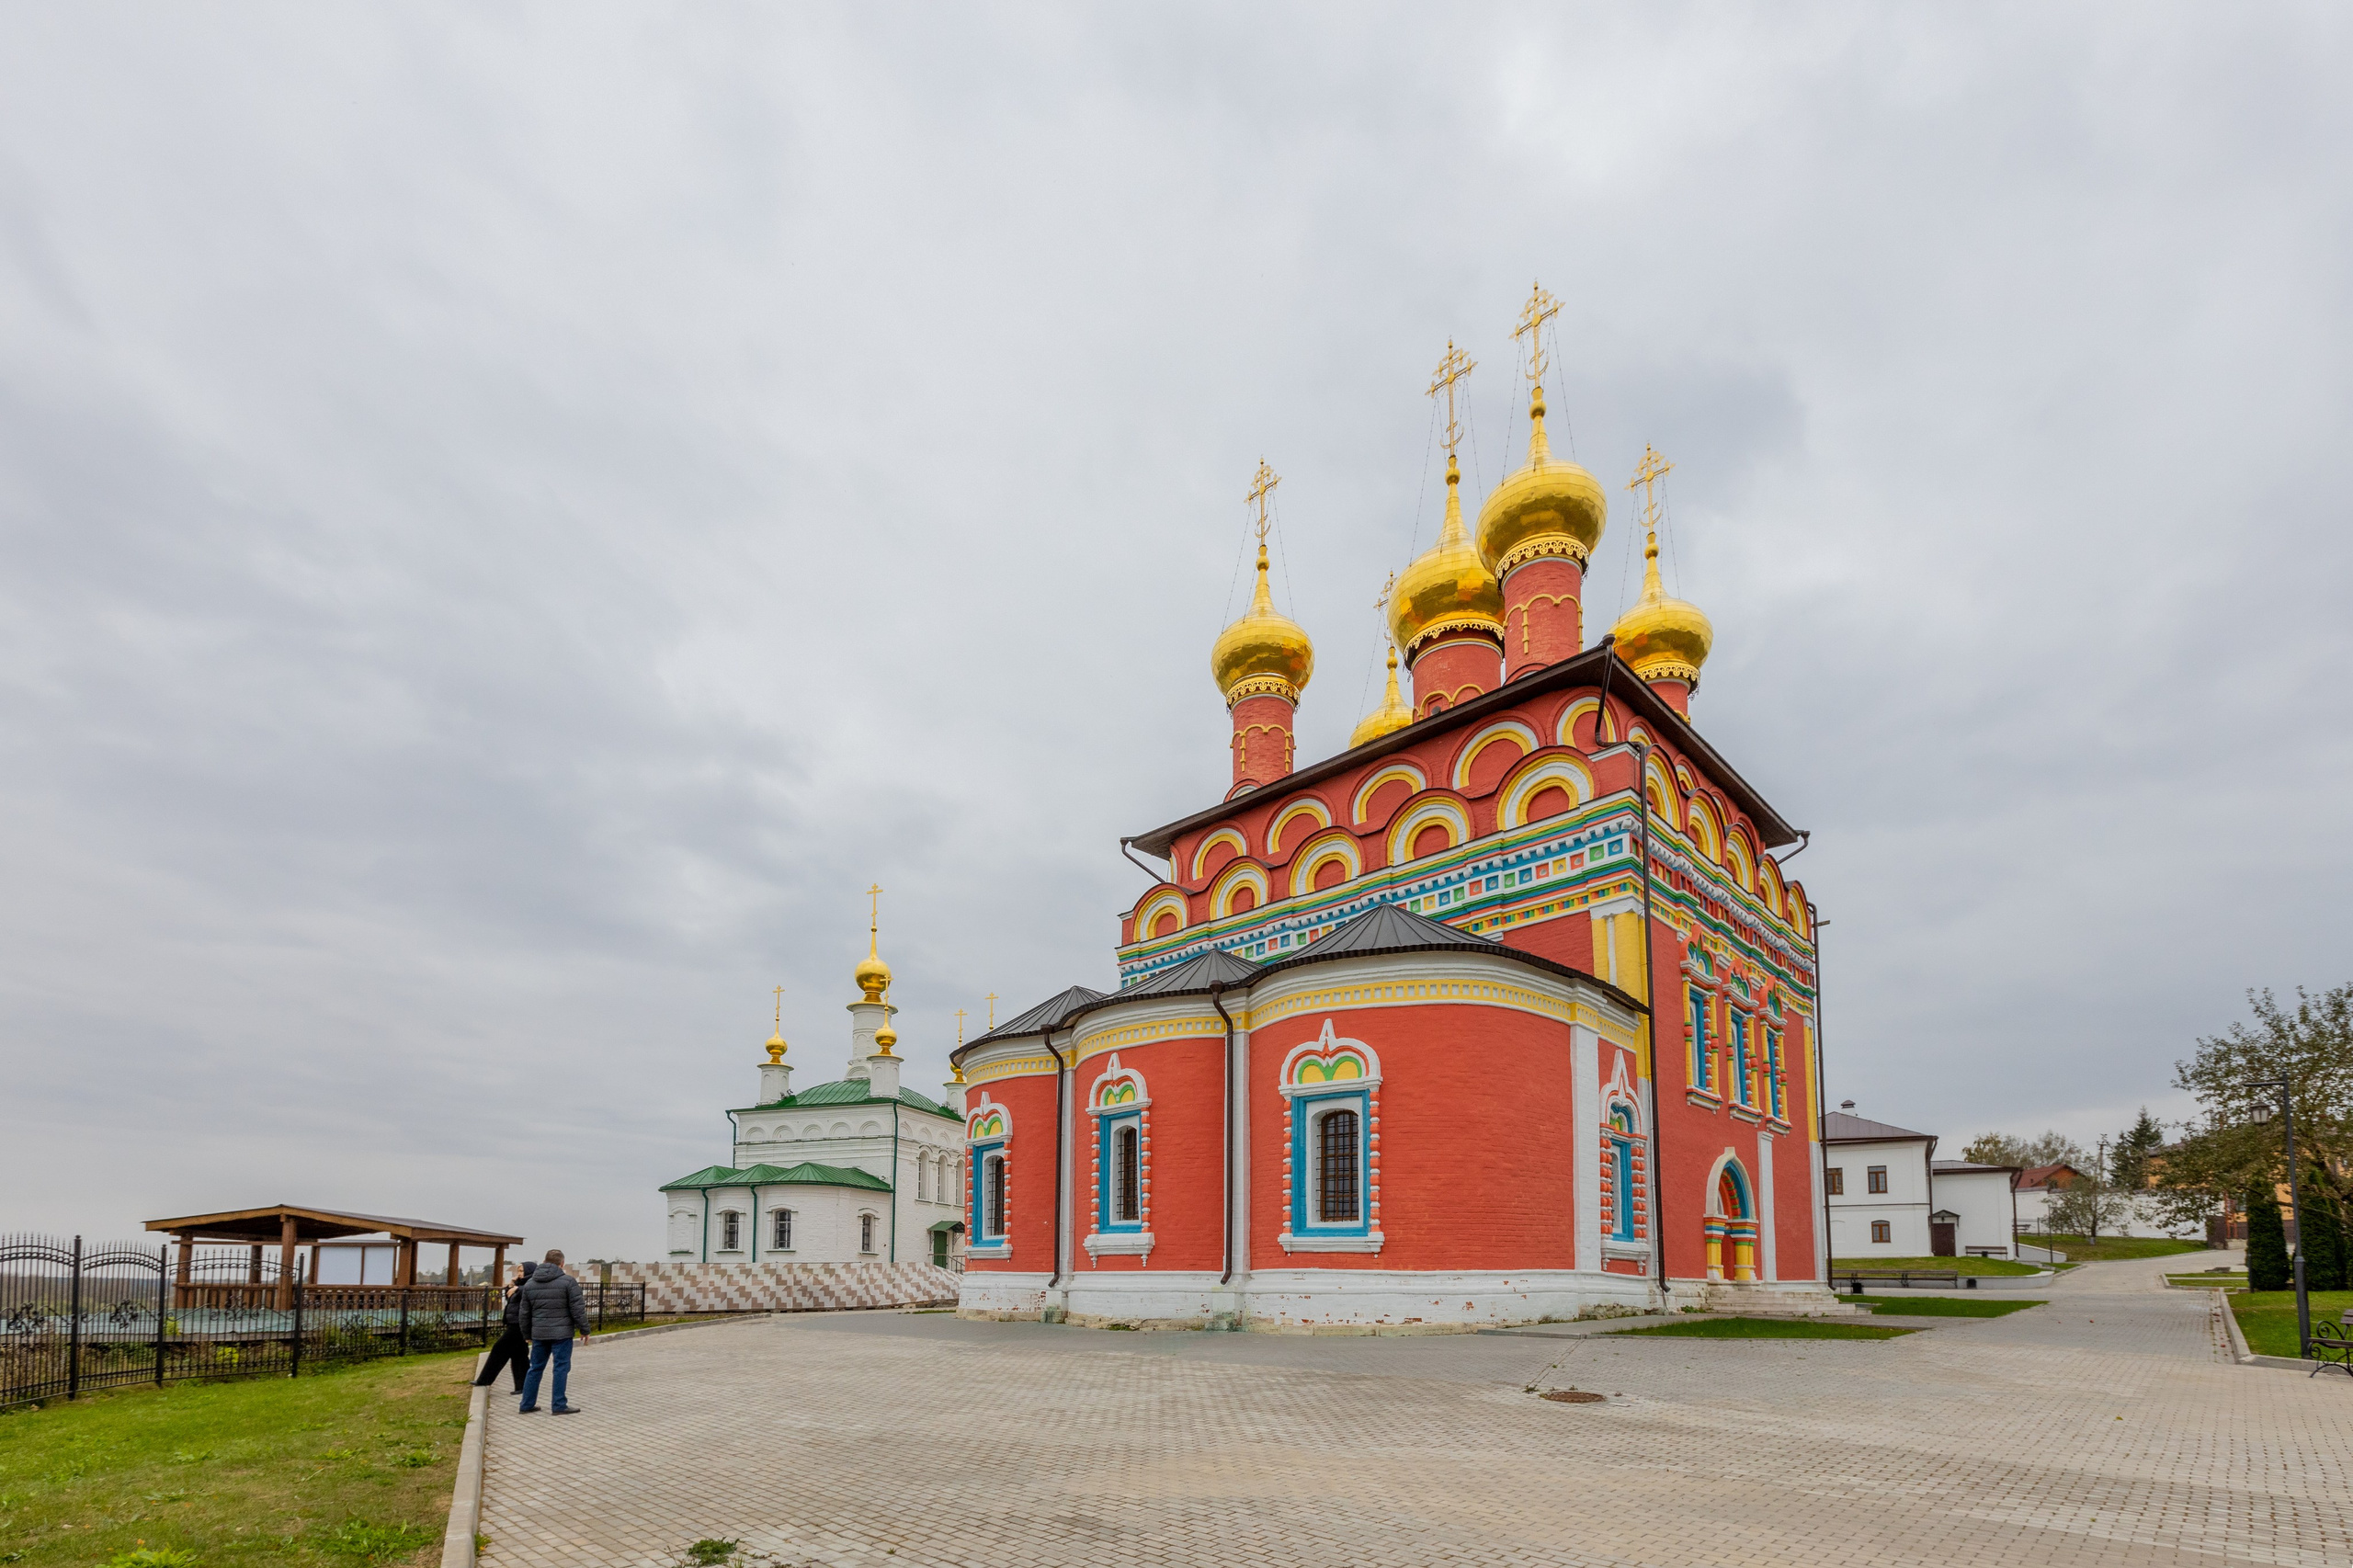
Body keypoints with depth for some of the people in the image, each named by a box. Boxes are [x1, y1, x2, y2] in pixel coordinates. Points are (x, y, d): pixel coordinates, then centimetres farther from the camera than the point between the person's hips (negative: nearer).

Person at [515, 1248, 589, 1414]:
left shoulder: (530, 1283, 8)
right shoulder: (568, 1281, -9)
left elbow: (525, 1313, 13)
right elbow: (578, 1309, -9)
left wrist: (527, 1334, 24)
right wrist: (584, 1329, 1)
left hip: (539, 1333, 5)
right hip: (562, 1333, -5)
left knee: (536, 1368, 14)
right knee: (561, 1368, 1)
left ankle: (527, 1405, 18)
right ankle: (559, 1405, 2)